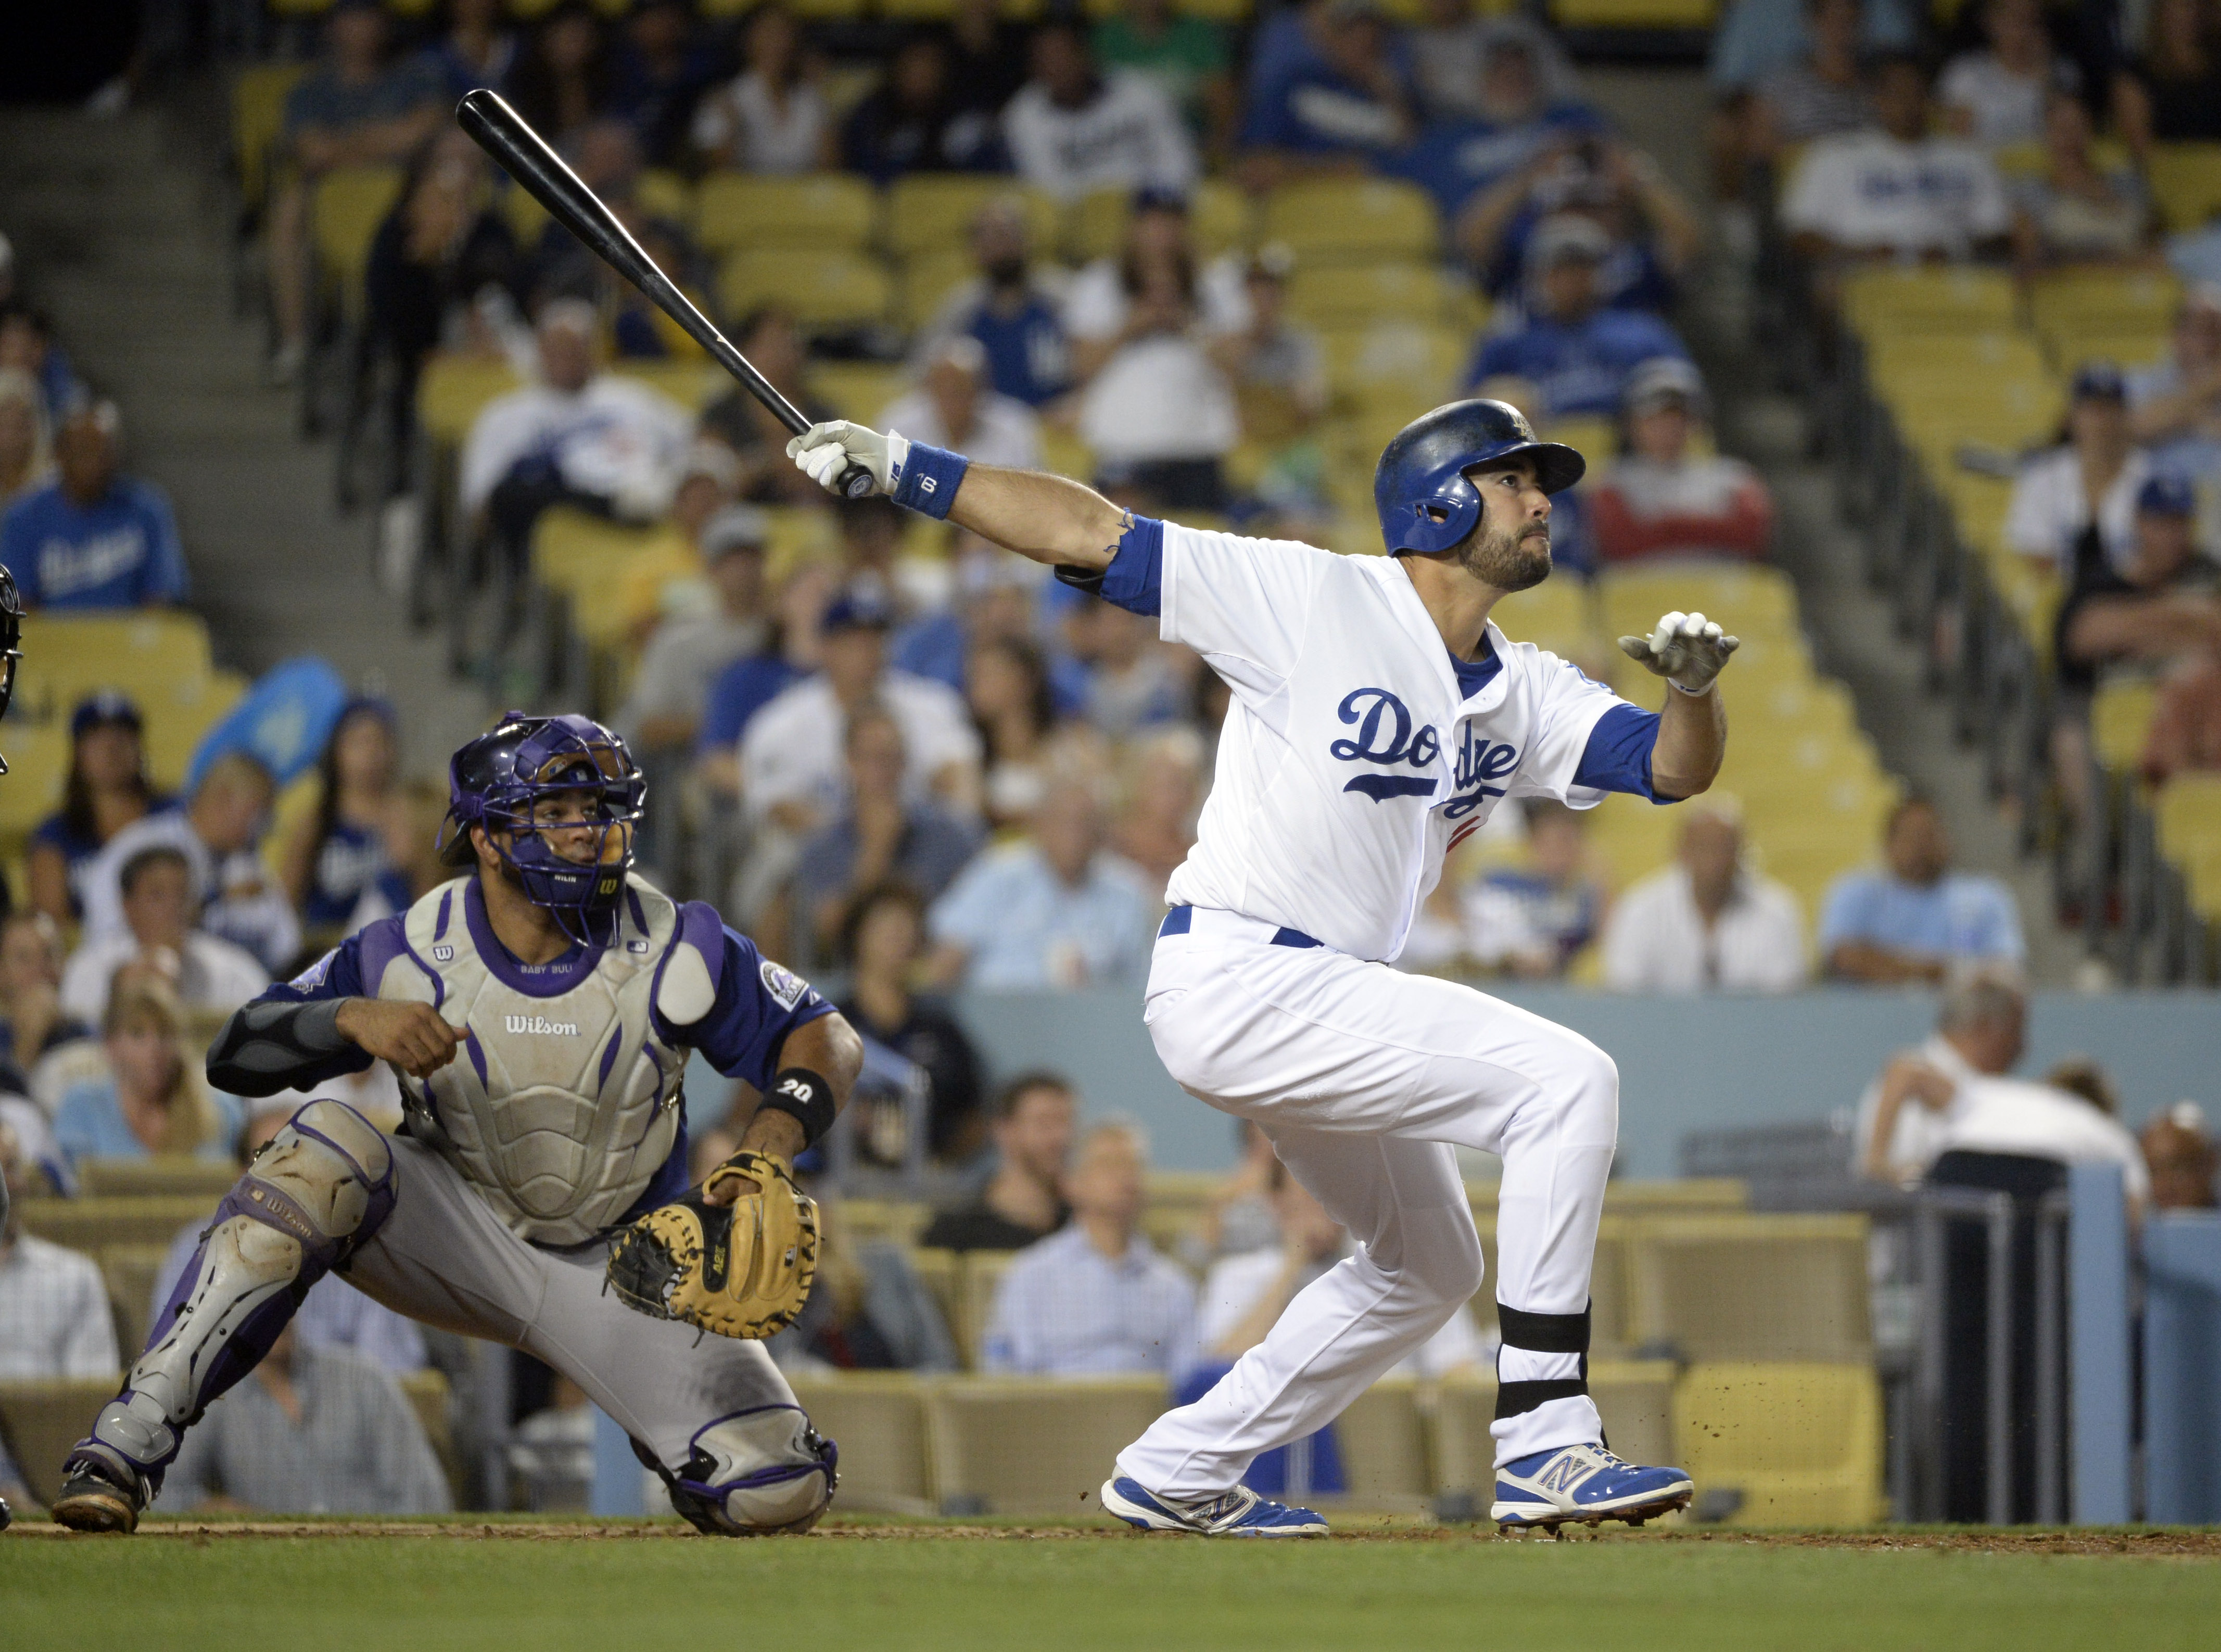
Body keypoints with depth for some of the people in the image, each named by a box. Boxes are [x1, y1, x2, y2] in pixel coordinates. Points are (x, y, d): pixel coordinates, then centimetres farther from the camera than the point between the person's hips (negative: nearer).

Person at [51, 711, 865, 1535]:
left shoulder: (675, 952, -14)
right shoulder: (414, 953, -14)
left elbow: (830, 1039, -10)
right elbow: (232, 1057, -15)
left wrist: (770, 1146, -31)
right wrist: (352, 1019, -36)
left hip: (620, 1269, 0)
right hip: (462, 1240, 0)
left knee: (778, 1490, -20)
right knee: (325, 1149, -31)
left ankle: (670, 1438, 20)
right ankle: (127, 1444, -31)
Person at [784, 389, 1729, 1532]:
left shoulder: (1522, 695, 11)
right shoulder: (1312, 599, -8)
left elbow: (1671, 765, 4)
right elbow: (1093, 535, -7)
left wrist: (1694, 689, -19)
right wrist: (898, 467, -12)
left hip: (1320, 1000, 10)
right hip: (1237, 979, -10)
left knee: (1430, 1266, 23)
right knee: (1568, 1082, -20)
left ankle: (1177, 1475, 30)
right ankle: (1542, 1445, -22)